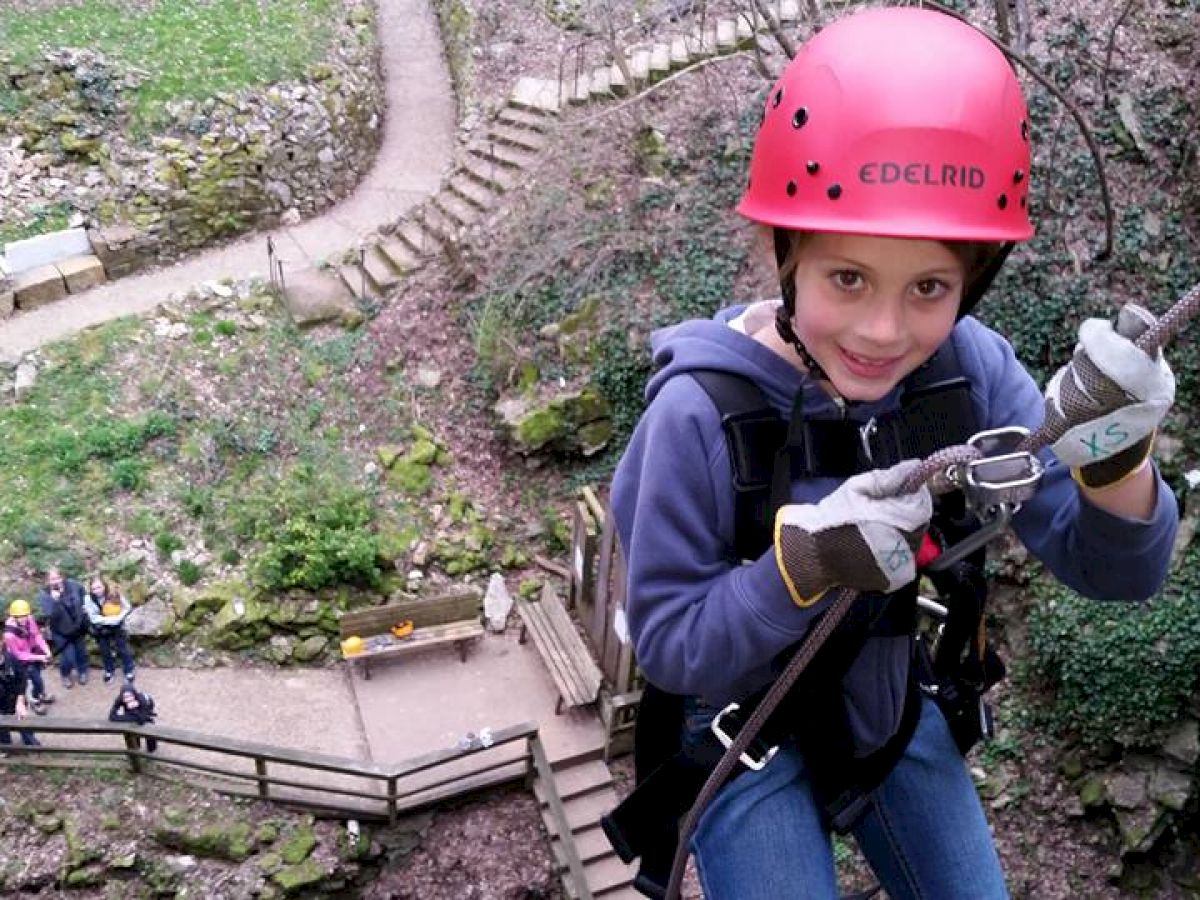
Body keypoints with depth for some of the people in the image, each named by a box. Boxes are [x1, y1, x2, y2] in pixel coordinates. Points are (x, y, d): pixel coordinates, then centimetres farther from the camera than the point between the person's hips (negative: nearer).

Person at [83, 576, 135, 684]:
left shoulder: (115, 594, -23)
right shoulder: (88, 599, -24)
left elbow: (127, 607, -9)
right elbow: (94, 618, -25)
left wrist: (119, 617, -25)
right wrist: (110, 619, -32)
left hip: (117, 628, -1)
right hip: (100, 631, 1)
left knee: (123, 650, 13)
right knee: (105, 652, 19)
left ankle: (129, 671, 33)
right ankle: (109, 671, 44)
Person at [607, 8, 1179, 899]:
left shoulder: (968, 368, -19)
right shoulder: (702, 412, -28)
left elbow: (1110, 571, -14)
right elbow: (668, 647, -20)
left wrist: (1114, 461, -36)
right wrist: (806, 562, -38)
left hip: (890, 706, 4)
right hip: (744, 730, -3)